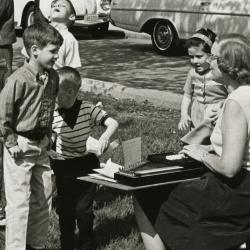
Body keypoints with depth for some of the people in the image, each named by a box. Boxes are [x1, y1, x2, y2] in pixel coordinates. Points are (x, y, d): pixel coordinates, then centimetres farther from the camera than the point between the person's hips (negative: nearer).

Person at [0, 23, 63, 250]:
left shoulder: (52, 77, 1)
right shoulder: (19, 80, -20)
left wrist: (48, 137, 11)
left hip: (41, 148, 7)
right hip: (20, 149, -7)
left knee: (43, 199, 14)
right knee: (19, 202, -2)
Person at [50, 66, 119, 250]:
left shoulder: (87, 109, -10)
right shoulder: (51, 114, -11)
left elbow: (113, 123, -14)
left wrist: (105, 136, -32)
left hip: (87, 164, 0)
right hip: (63, 166, 0)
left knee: (83, 209, 2)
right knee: (65, 209, 10)